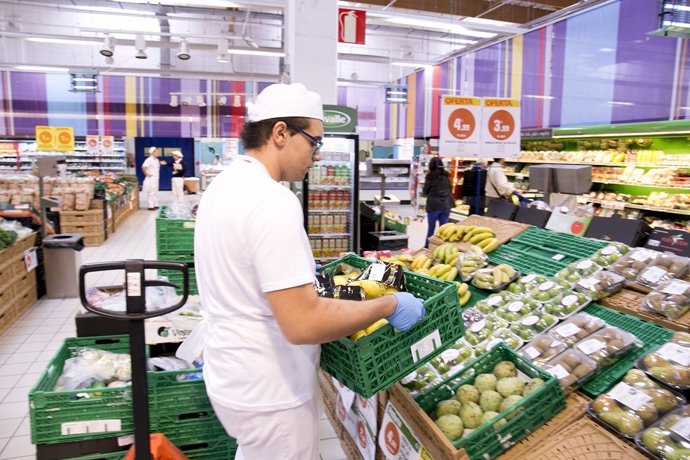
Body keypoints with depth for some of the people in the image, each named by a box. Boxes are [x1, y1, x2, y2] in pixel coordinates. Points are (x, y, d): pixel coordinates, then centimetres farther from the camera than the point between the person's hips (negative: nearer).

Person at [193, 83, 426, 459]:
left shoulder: (223, 185, 3)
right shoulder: (273, 201, -27)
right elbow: (303, 325, -31)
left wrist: (301, 274, 20)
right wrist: (389, 305, -20)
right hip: (267, 394, -9)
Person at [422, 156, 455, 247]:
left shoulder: (431, 176, -9)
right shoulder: (446, 176, 4)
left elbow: (425, 192, 1)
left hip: (433, 205, -3)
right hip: (446, 205, 4)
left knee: (431, 228, 7)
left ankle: (427, 247, 15)